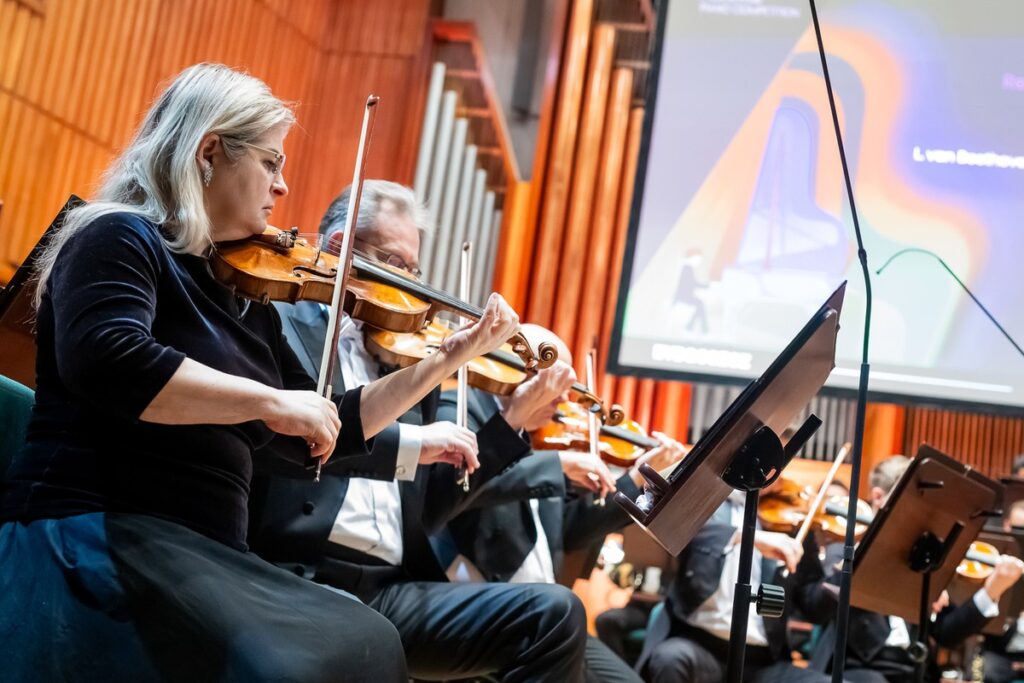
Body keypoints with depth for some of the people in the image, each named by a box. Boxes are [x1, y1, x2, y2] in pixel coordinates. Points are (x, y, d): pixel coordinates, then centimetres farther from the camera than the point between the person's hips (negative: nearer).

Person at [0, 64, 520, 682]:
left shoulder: (245, 301, 17)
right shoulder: (120, 239, -5)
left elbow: (321, 438, 21)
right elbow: (106, 363, -27)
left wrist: (447, 359, 17)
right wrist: (269, 400, -20)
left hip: (203, 553, 8)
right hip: (91, 536, -8)